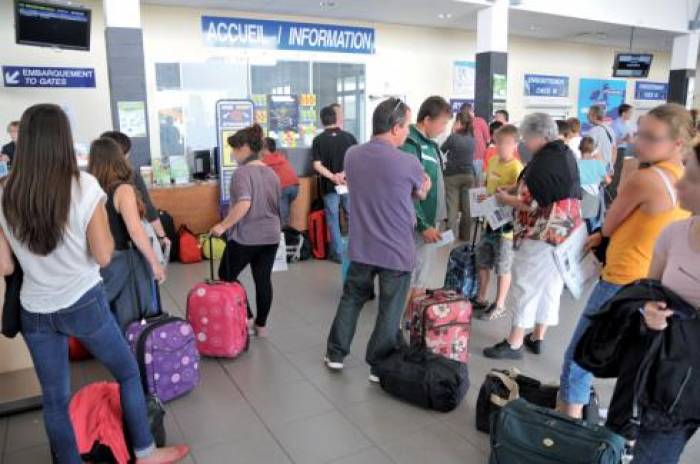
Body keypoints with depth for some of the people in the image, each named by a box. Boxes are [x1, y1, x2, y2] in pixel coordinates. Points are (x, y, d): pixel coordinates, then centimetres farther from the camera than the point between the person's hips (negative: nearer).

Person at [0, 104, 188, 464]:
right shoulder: (83, 186, -16)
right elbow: (103, 256, -12)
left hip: (34, 312, 4)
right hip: (84, 304, -3)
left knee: (54, 399, 15)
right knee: (128, 372, 17)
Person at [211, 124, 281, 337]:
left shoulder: (243, 172, -14)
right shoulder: (272, 173, 9)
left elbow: (244, 204, -27)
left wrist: (223, 226, -21)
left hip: (246, 237, -7)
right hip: (271, 236, 7)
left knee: (226, 276, 11)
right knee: (263, 280, 12)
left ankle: (244, 318, 8)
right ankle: (261, 325, 20)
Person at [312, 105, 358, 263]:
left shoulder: (319, 140, -4)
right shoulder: (349, 137, 2)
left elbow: (317, 165, -12)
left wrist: (332, 177, -15)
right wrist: (344, 173, -9)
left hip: (330, 186, -2)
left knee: (333, 221, 7)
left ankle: (338, 254, 12)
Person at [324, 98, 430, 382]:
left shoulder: (352, 155, -2)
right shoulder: (408, 163, -17)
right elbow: (422, 194, 4)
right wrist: (425, 183, 26)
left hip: (361, 247, 5)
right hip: (397, 251, -4)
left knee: (351, 299, 21)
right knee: (389, 312, 10)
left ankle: (335, 354, 32)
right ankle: (379, 367, 22)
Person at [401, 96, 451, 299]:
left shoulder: (430, 143, 11)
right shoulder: (409, 146, -19)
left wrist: (436, 219, 17)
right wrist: (423, 225, -23)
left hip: (431, 220, 9)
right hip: (420, 225, -9)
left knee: (425, 274, 18)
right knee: (418, 278, 0)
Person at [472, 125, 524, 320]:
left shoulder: (516, 167, -17)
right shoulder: (493, 161, 6)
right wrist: (482, 197, 4)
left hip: (506, 224, -7)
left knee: (503, 267, 6)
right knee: (483, 262, 17)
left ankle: (499, 305, 21)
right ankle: (481, 299, 32)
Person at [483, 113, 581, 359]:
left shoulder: (544, 161, -19)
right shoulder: (567, 154, 10)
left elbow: (534, 204, -22)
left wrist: (507, 199, -8)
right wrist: (517, 190, 12)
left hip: (542, 233, -9)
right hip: (564, 233, 9)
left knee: (526, 285, 0)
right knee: (550, 284, 14)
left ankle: (515, 343, 8)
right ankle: (537, 338, 26)